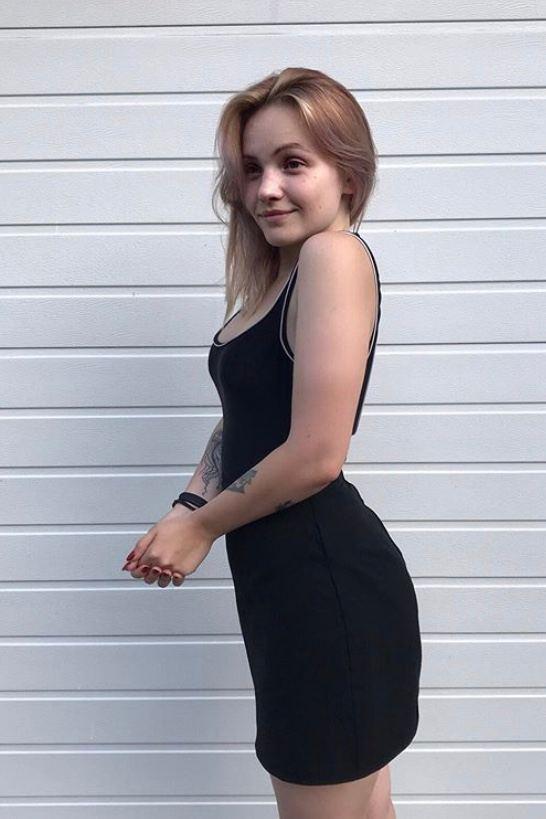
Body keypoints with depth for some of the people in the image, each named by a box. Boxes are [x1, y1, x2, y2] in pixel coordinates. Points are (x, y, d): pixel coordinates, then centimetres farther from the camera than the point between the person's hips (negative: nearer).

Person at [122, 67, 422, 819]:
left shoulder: (336, 255, -16)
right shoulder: (278, 274, 14)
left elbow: (316, 455, -21)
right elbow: (243, 417, 17)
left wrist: (201, 526, -7)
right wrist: (188, 510, 0)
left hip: (327, 583, -9)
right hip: (295, 581, 9)